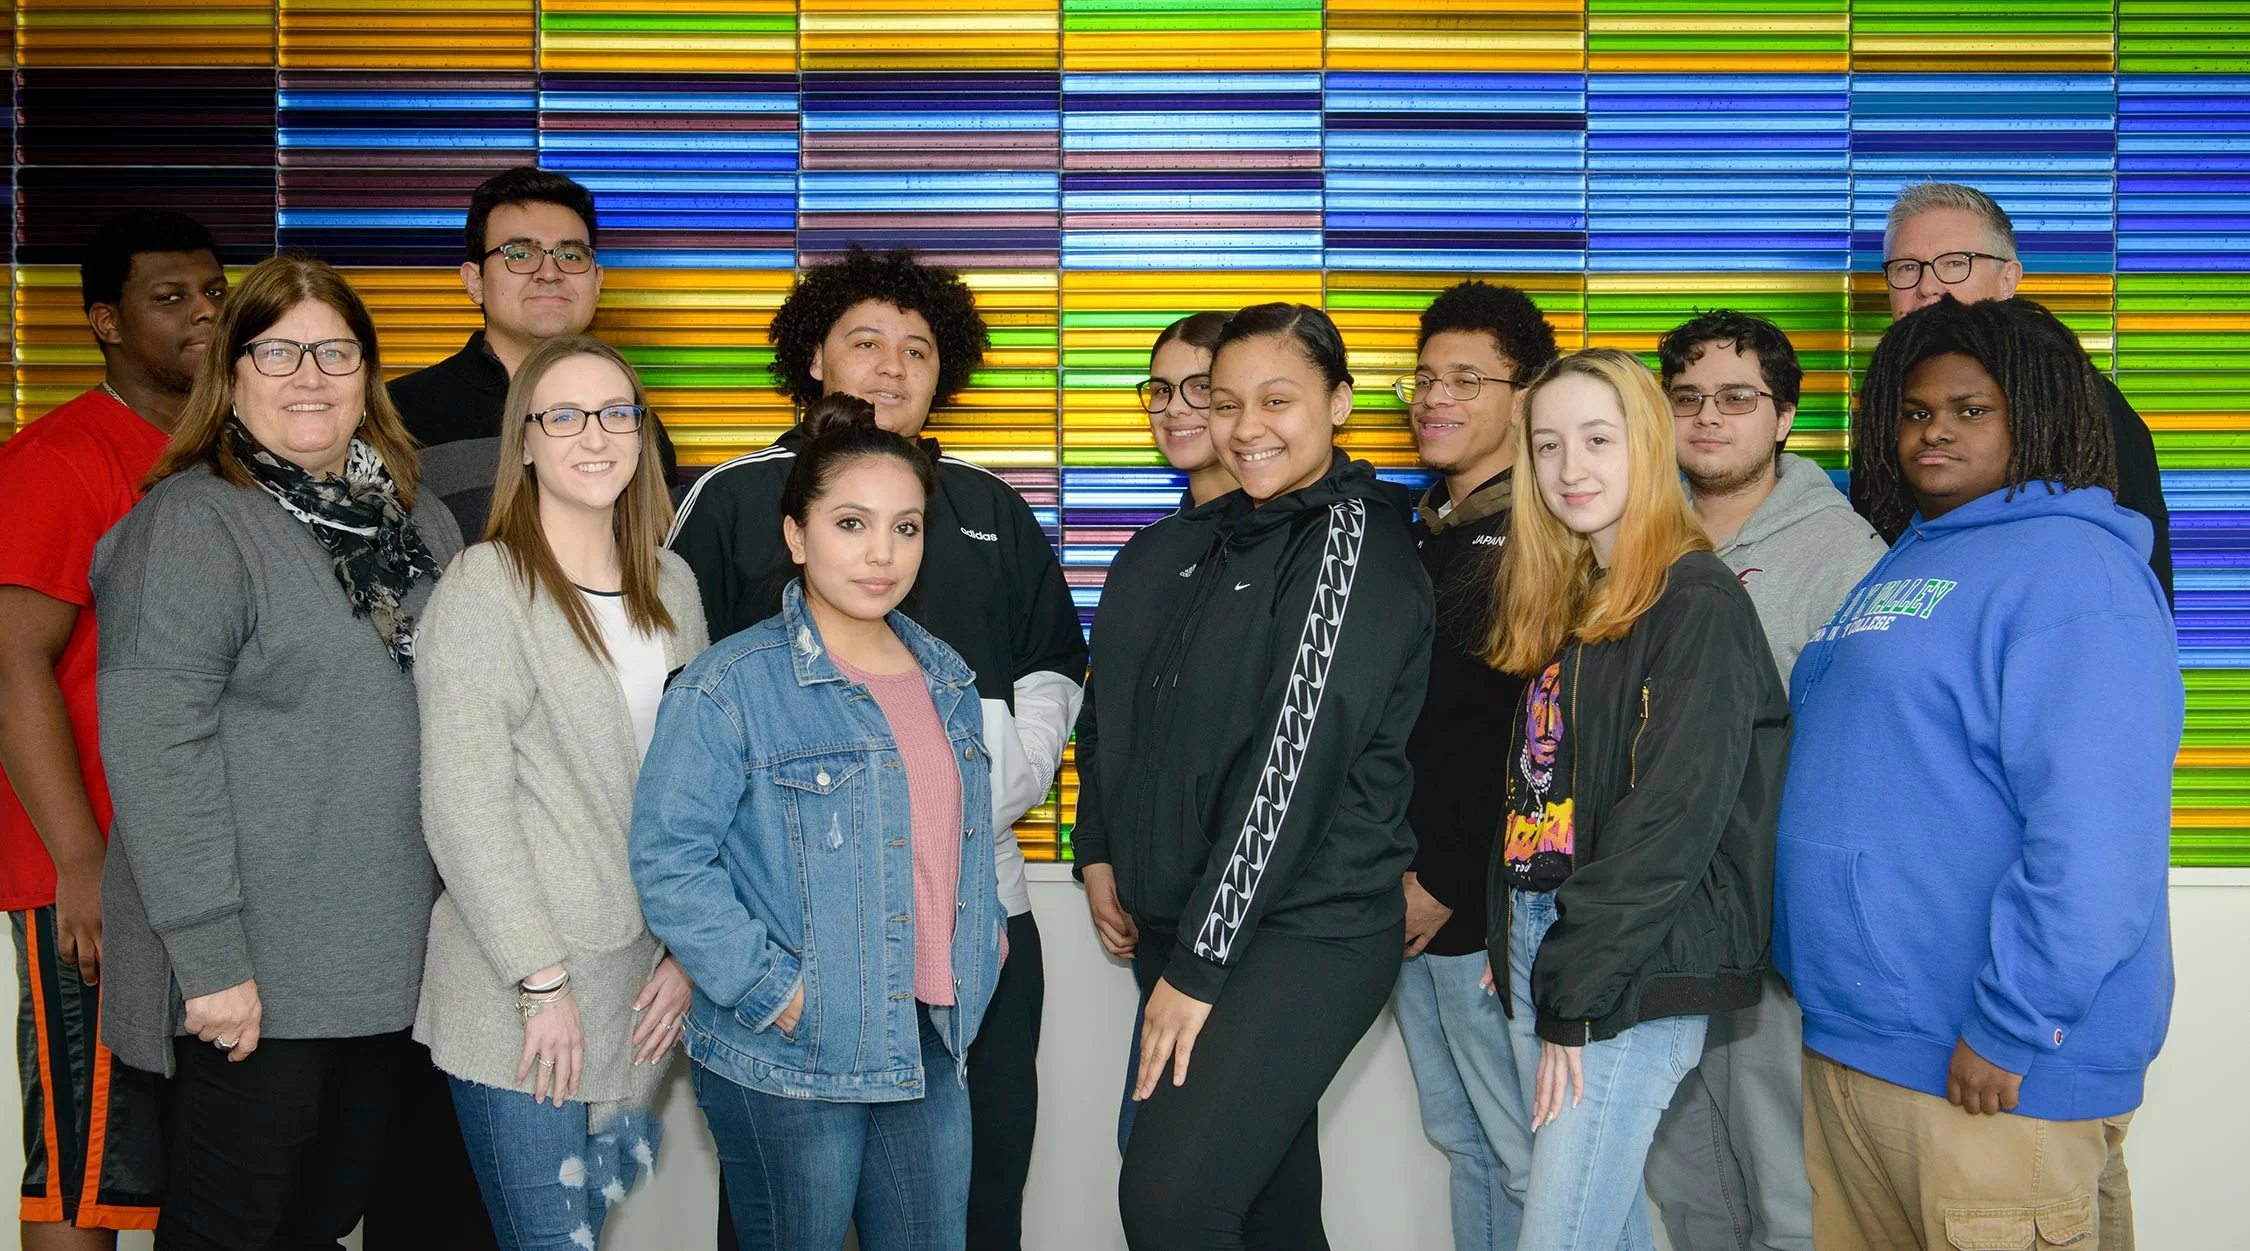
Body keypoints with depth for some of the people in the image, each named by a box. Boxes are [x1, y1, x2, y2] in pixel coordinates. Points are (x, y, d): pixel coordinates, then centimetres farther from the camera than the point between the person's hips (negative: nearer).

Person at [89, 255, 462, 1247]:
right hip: (254, 977, -6)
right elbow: (154, 752, -17)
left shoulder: (422, 523, 11)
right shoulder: (190, 525, -10)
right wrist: (210, 960, -20)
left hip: (389, 964, 6)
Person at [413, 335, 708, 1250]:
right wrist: (543, 981, -14)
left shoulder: (672, 586, 8)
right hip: (521, 999, -5)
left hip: (642, 991, 5)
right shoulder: (485, 585, -9)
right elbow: (463, 805, -13)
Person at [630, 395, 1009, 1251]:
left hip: (931, 1045, 6)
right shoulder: (731, 687, -13)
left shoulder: (947, 679, 9)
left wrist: (982, 946, 8)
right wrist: (773, 990, -19)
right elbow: (668, 862, -17)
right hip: (788, 1065, -6)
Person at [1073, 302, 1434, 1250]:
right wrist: (1100, 847, 10)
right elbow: (1116, 705, 21)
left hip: (1310, 931, -7)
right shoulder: (1188, 545, 11)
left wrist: (1203, 964, -18)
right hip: (1179, 921, 7)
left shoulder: (1355, 540, -11)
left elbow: (1297, 760, -17)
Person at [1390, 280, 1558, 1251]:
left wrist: (1447, 884, -15)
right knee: (1460, 1135, 18)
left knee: (1526, 1148, 3)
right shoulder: (1416, 532, 15)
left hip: (1484, 906, -8)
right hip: (1408, 899, 8)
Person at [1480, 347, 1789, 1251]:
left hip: (1633, 972, -8)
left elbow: (1673, 818, -18)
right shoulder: (1563, 599, 15)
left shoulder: (1697, 600, -11)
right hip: (1539, 943, 8)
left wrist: (1576, 992, -16)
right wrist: (1512, 946, 9)